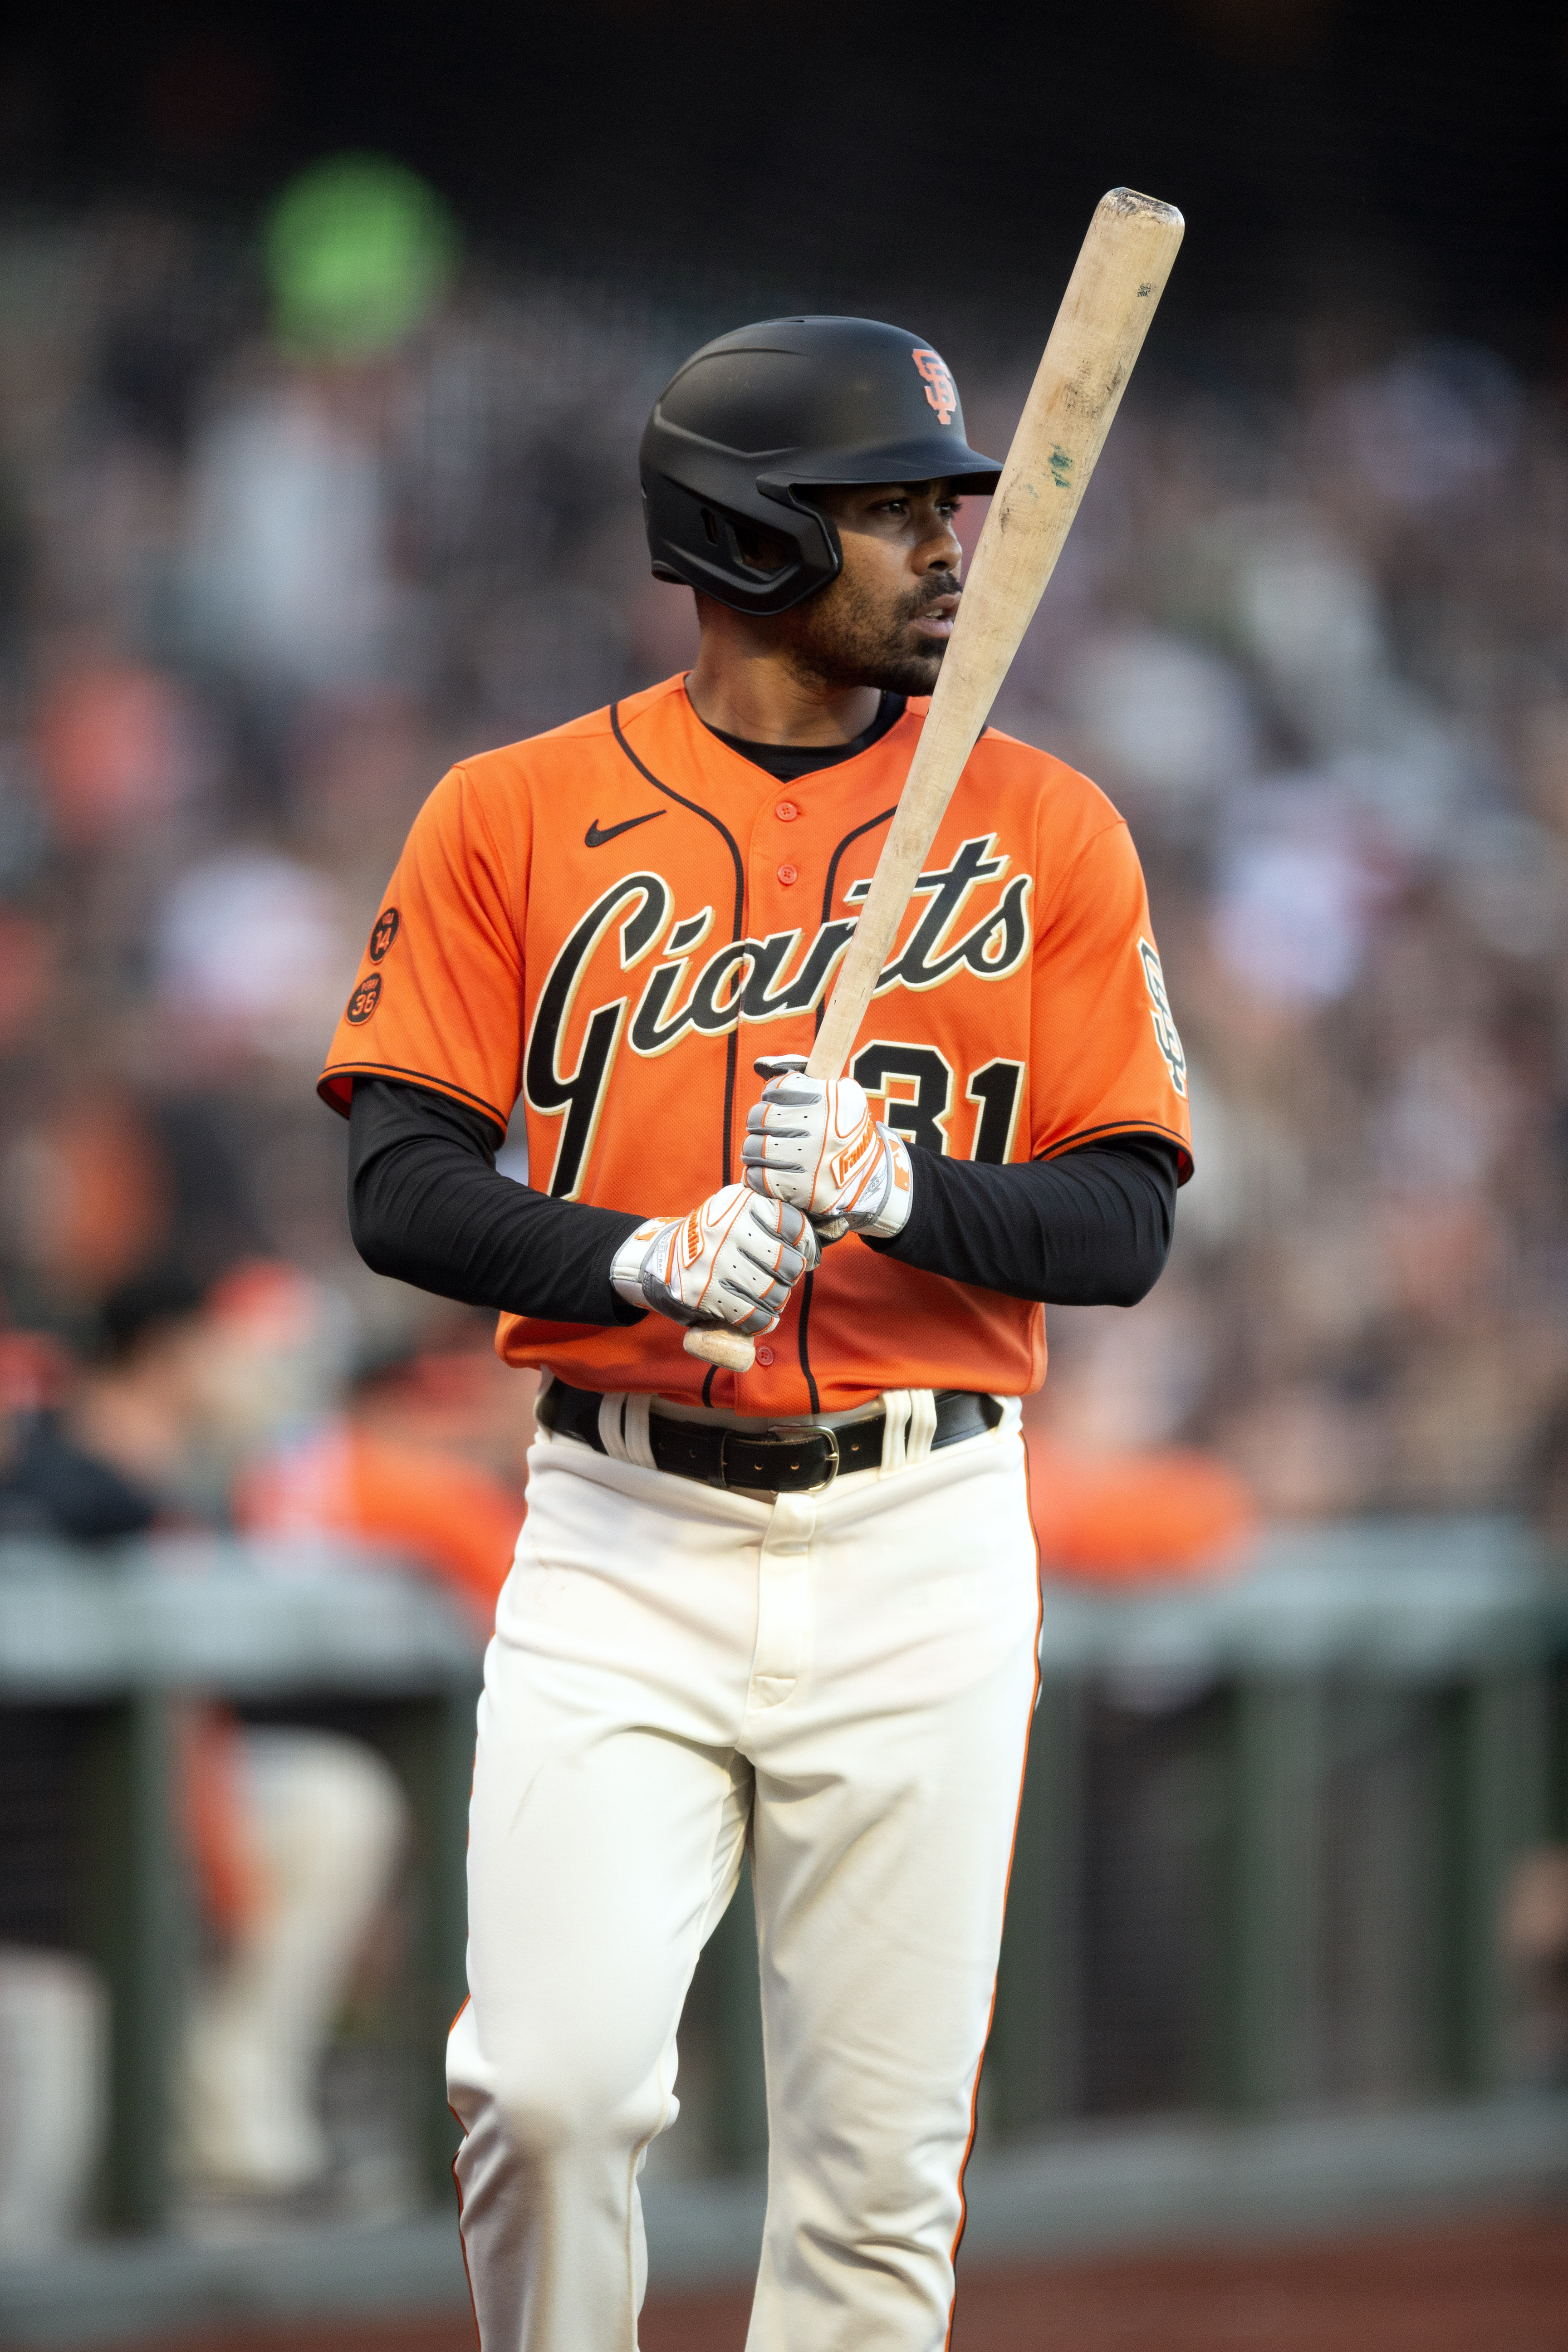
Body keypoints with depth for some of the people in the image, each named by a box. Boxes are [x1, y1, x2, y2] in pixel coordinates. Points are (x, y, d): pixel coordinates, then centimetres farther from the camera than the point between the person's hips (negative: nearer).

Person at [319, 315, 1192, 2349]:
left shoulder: (1045, 828, 6)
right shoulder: (516, 816, 3)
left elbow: (1124, 1222, 1)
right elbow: (401, 1186, -3)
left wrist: (898, 1189, -18)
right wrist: (648, 1258, -21)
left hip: (921, 1550, 1)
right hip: (620, 1547, -1)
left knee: (881, 2156, 0)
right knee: (555, 2084, -15)